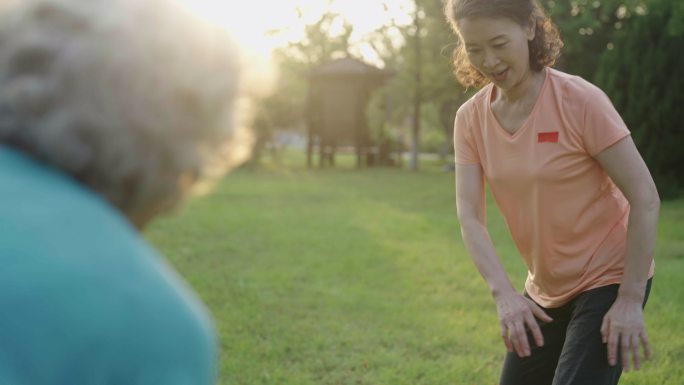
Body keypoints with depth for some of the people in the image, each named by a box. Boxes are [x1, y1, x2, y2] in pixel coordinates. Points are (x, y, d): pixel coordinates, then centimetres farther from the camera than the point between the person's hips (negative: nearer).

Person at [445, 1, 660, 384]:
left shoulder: (581, 100, -19)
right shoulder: (471, 118, -5)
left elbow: (645, 199, -18)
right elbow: (469, 215, -11)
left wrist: (630, 299, -19)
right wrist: (503, 293, -25)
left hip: (610, 280, -5)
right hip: (545, 291, 6)